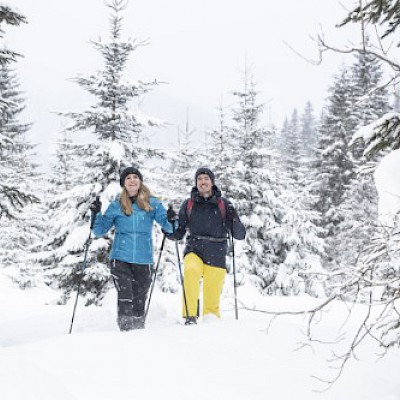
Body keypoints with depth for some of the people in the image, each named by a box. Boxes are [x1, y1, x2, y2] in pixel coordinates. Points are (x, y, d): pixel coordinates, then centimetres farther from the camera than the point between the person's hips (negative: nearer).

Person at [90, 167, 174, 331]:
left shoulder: (152, 203, 4)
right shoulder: (116, 206, 5)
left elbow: (168, 226, -1)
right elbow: (100, 231, 7)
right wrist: (96, 214, -8)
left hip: (143, 258, 1)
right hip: (120, 257, -1)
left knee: (139, 299, 7)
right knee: (125, 295, -14)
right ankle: (125, 328, -10)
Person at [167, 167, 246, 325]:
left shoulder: (224, 204, 5)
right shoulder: (188, 204, 8)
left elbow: (240, 235, 4)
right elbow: (178, 234, 13)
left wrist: (234, 219, -14)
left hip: (216, 257, 0)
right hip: (194, 251, 0)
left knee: (212, 302, -3)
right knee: (191, 270, -33)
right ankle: (190, 316, -30)